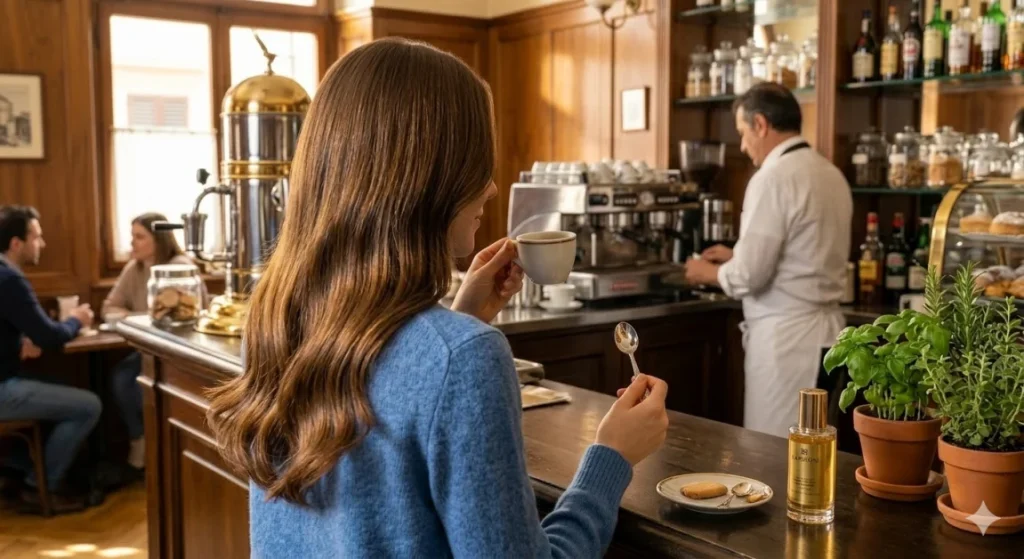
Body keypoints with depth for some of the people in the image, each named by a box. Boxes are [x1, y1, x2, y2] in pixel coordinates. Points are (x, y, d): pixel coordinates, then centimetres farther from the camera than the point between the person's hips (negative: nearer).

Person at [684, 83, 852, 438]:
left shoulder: (773, 178, -15)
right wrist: (738, 255, 20)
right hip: (825, 329, 9)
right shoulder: (832, 175, 11)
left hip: (785, 336, -9)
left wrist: (708, 273, 2)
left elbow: (749, 276, -18)